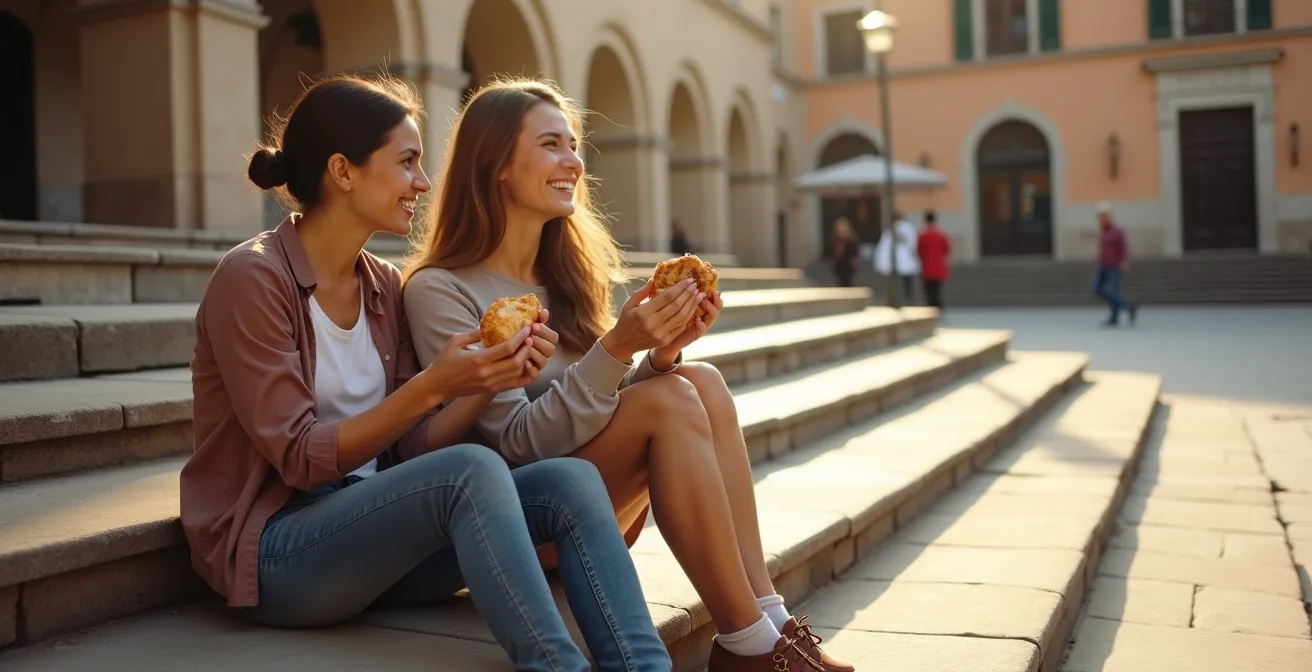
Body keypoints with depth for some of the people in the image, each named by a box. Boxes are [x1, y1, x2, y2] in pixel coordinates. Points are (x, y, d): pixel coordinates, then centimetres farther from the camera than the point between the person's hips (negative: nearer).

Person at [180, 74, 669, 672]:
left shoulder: (384, 286, 8)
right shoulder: (252, 277, -12)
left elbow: (407, 449, 4)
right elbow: (301, 459, -17)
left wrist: (486, 385, -12)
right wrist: (430, 387, -24)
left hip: (371, 533, 7)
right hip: (275, 550, -7)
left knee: (570, 480, -16)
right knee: (473, 471, -33)